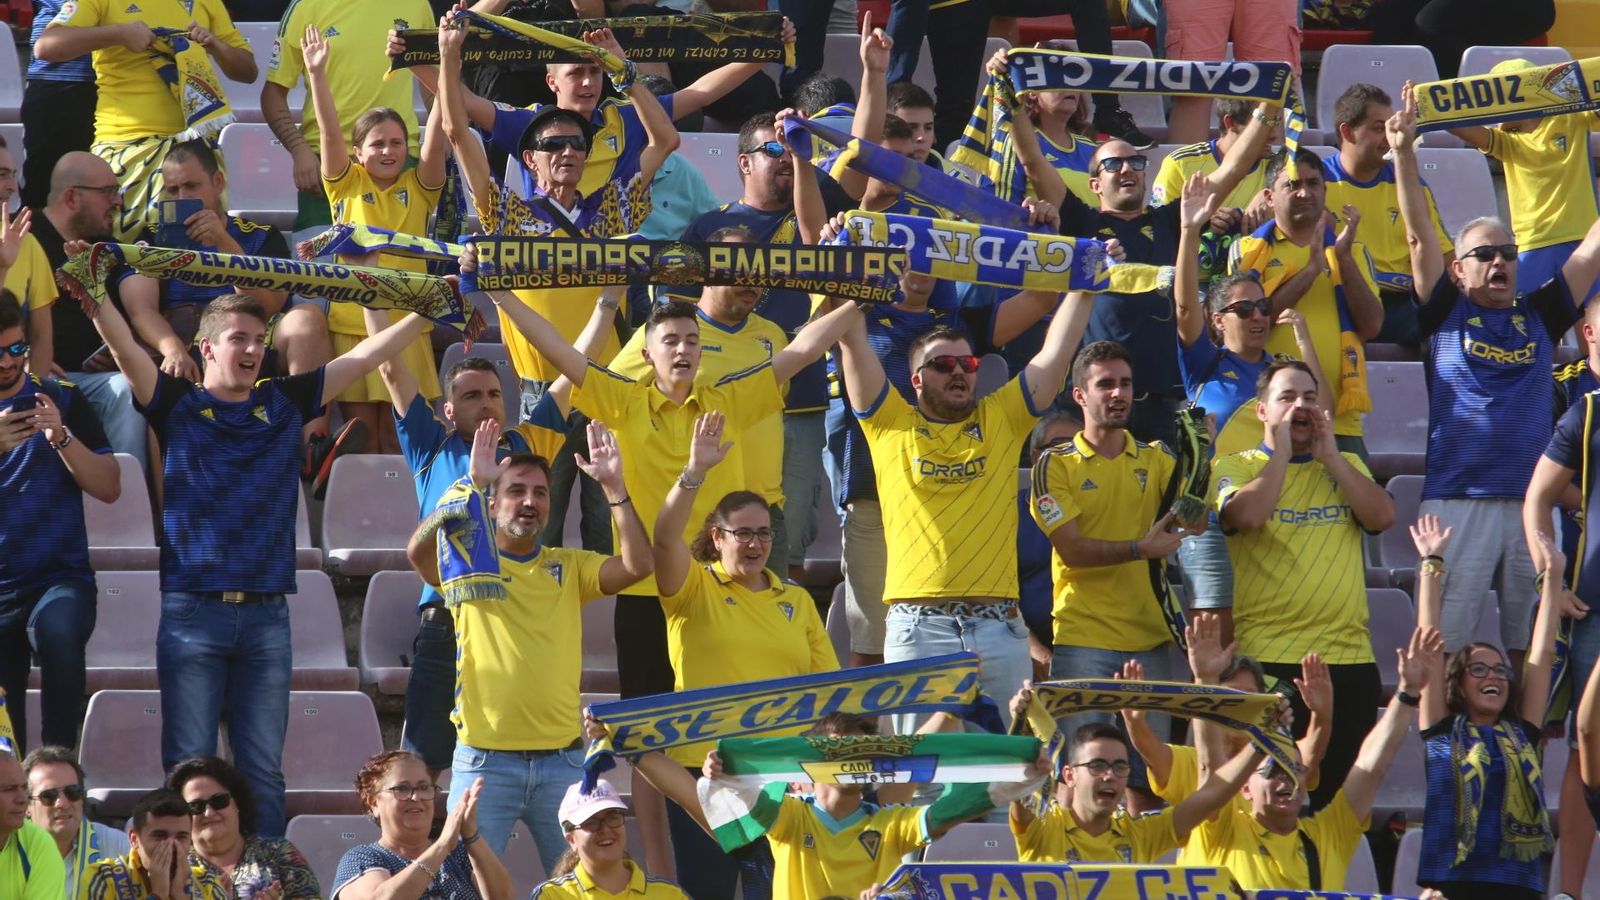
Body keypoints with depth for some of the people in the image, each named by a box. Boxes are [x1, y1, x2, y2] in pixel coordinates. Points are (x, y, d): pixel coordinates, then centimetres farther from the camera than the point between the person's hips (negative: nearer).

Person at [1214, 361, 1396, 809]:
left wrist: (1328, 453, -2)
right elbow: (1245, 515, -17)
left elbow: (1383, 516, -1)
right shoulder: (1235, 467, 5)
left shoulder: (1346, 466, 17)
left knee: (1341, 794, 5)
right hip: (1269, 658, -4)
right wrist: (1282, 450, -6)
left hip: (1350, 656, 4)